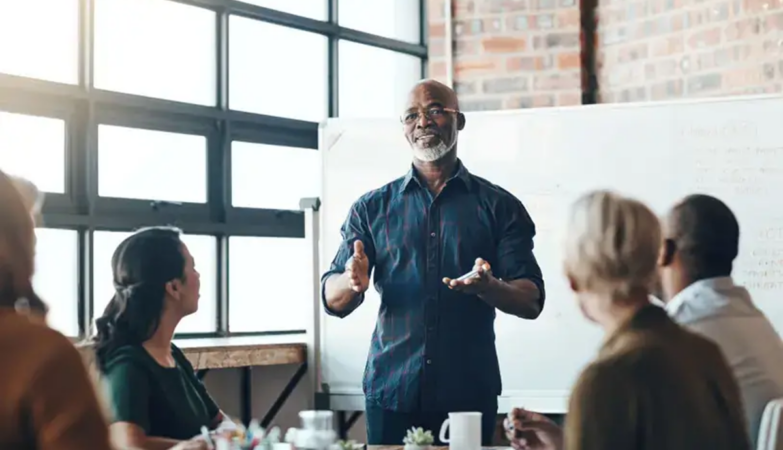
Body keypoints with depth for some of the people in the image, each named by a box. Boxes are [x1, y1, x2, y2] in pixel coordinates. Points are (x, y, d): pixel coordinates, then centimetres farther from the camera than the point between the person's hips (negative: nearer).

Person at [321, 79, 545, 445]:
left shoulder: (499, 206, 4)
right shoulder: (372, 208, 8)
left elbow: (531, 302, -1)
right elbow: (333, 301, 4)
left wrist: (489, 287, -24)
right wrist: (353, 282, -20)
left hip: (470, 392, -1)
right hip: (390, 391, 1)